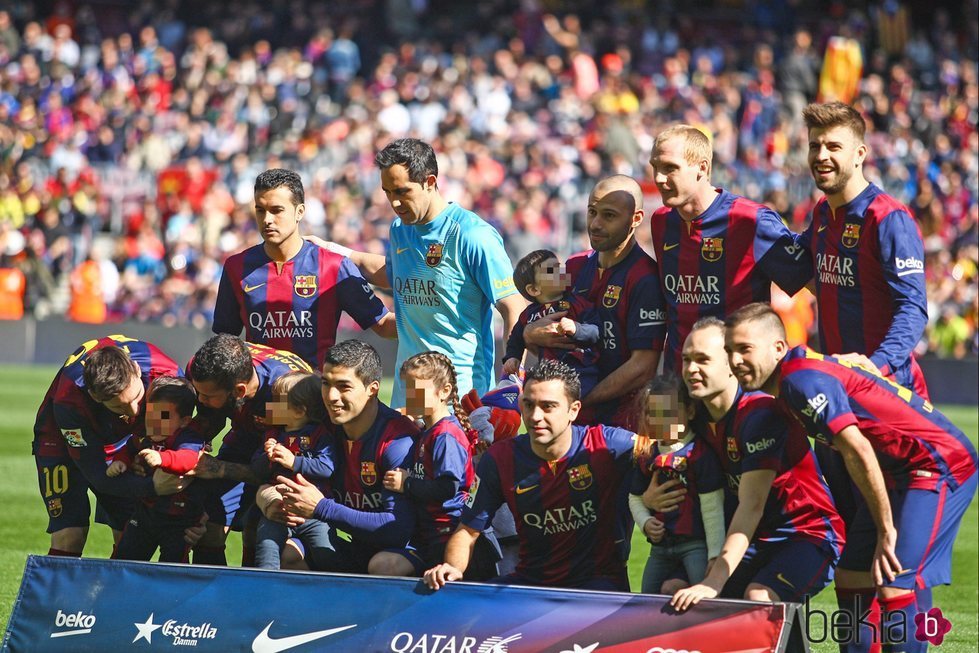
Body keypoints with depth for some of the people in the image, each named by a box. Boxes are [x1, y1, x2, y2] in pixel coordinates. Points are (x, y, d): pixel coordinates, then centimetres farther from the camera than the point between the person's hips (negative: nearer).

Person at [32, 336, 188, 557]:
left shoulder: (165, 372, -34)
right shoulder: (68, 403, -40)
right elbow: (97, 474, -31)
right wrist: (152, 486, -46)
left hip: (121, 440, 3)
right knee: (69, 539, -18)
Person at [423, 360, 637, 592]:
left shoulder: (605, 445, -10)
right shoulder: (499, 459, -1)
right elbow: (468, 530, 4)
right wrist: (453, 569, -16)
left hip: (597, 580, -3)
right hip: (530, 579, 3)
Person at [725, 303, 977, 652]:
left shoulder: (801, 379, -20)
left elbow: (858, 452, -26)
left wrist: (887, 530, -20)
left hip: (940, 463, -10)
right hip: (898, 471, 11)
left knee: (896, 587, -19)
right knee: (852, 580, 9)